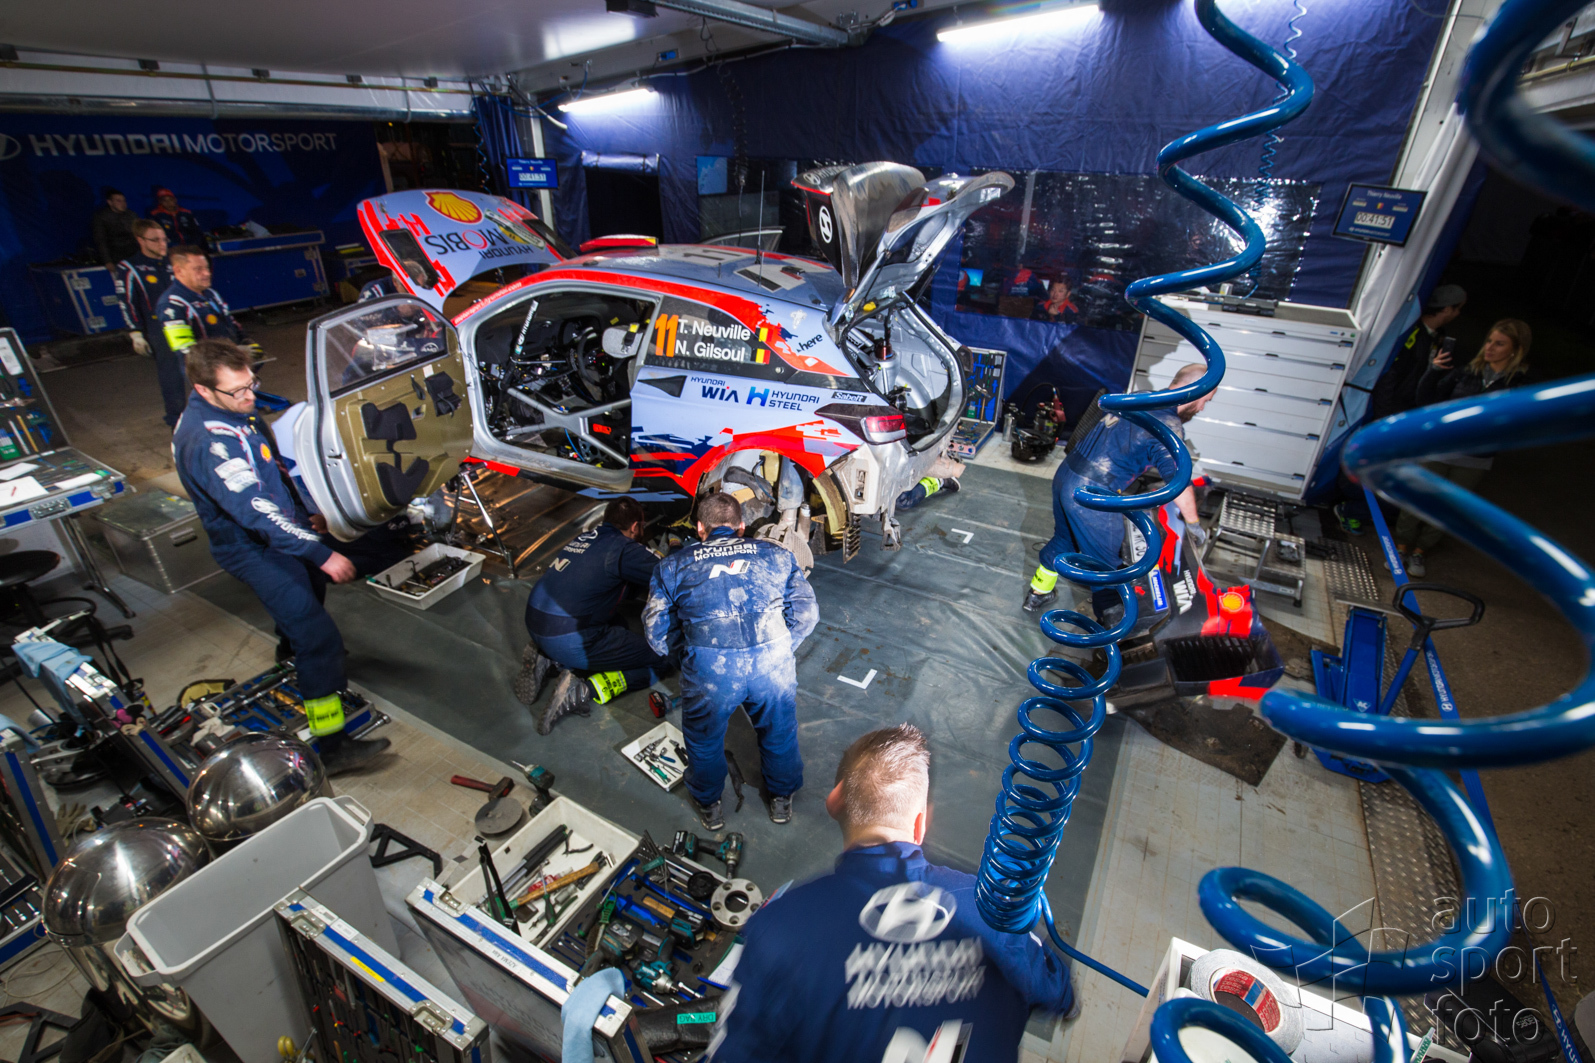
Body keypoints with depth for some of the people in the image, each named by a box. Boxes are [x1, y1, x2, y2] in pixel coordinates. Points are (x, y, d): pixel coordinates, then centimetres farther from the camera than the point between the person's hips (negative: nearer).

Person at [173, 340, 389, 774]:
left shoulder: (235, 411, 1)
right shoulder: (207, 440, -30)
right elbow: (255, 511, -33)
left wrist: (304, 514, 19)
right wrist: (322, 554, -34)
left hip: (281, 530, 10)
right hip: (255, 550, -10)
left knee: (312, 589, 35)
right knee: (318, 637, -16)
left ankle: (293, 652, 65)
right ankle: (331, 746, -12)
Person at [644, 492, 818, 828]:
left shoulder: (673, 565, 18)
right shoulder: (776, 554, 20)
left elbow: (657, 631, 13)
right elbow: (806, 614, 14)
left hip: (708, 666, -1)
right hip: (773, 660, 1)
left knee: (704, 736, 28)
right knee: (779, 730, 29)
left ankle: (708, 804, 51)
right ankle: (782, 798, 52)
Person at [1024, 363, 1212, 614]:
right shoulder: (1169, 426, -13)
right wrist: (1193, 524, 0)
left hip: (1065, 474, 9)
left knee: (1063, 538, 28)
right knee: (1105, 560, 10)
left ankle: (1037, 594, 44)